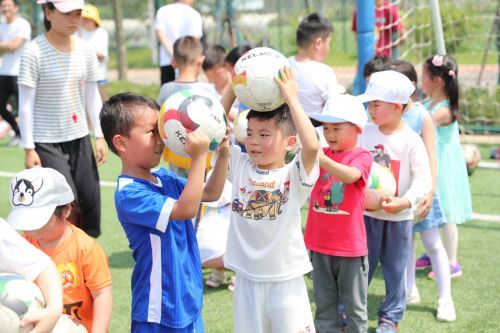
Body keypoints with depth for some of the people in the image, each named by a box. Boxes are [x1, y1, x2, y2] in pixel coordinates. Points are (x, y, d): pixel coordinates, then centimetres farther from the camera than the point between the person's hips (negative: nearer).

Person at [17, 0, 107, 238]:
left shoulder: (85, 50, 2)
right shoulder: (34, 51, -13)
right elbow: (26, 104, -11)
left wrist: (100, 136, 8)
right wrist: (29, 149, -12)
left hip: (79, 139, 5)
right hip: (47, 143, -5)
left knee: (90, 202, 5)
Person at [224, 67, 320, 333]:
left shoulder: (294, 175, -11)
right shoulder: (240, 166, 2)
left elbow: (312, 146, -30)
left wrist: (291, 98, -26)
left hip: (286, 281, -4)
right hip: (247, 279, 4)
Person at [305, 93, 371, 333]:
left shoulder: (362, 156, -9)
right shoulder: (322, 154, 7)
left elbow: (351, 175, -30)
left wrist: (322, 159, -45)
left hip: (350, 246, -4)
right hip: (319, 244, 4)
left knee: (355, 305, 8)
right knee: (324, 304, 13)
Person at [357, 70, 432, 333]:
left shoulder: (411, 141, -13)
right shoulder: (364, 133, -4)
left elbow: (423, 178, -17)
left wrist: (405, 201, -29)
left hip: (399, 217, -2)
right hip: (366, 213, 2)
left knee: (395, 269, 10)